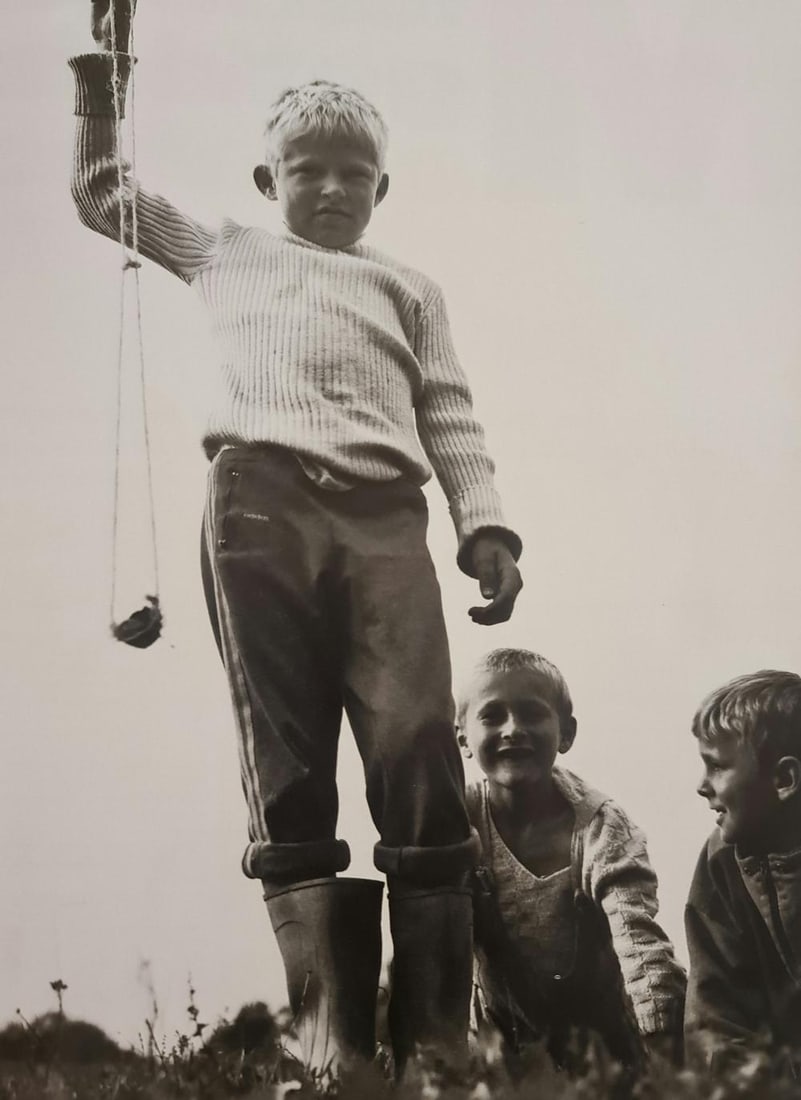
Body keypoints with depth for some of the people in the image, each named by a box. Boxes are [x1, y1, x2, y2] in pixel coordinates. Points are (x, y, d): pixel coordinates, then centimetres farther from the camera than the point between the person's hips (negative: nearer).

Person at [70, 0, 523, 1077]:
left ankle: (438, 1042, -16)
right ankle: (330, 1037, -14)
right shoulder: (229, 252, 29)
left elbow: (449, 415, 18)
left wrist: (486, 524, 2)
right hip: (260, 501, 0)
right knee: (288, 771, -10)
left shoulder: (408, 286, 29)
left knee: (420, 760, -14)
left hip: (384, 514, 1)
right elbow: (102, 193, 34)